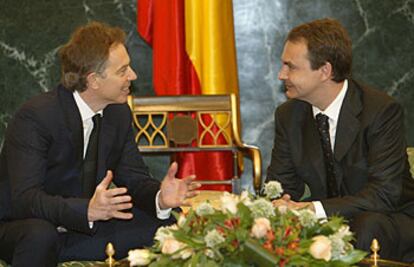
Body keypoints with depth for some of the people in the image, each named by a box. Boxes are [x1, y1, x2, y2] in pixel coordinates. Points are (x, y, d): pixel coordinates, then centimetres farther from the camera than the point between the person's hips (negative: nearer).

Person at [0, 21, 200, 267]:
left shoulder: (119, 113, 1)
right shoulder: (35, 117, -21)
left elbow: (134, 178, 4)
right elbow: (25, 198, -29)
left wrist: (160, 197, -20)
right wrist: (88, 210, -45)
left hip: (84, 227, 7)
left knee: (164, 223, -5)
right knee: (40, 233, -39)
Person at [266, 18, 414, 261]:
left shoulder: (382, 111, -16)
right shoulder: (289, 114, 2)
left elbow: (384, 193, -23)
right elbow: (280, 182, 3)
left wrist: (316, 209, -34)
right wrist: (278, 203, -24)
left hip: (389, 220, -4)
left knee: (366, 226, -38)